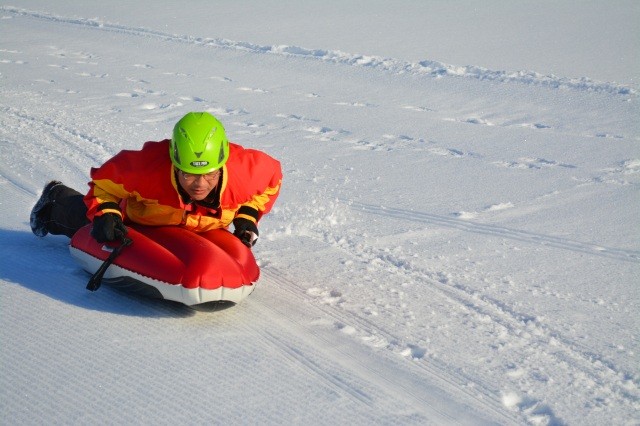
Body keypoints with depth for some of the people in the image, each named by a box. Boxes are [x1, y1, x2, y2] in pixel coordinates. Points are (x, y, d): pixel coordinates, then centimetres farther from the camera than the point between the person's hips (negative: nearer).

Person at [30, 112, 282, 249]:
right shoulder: (150, 168, -48)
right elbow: (106, 177, -27)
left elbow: (270, 174, -17)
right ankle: (58, 199, 58)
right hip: (137, 221, -3)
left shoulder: (243, 170, -42)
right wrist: (104, 214, -40)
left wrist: (247, 218, -23)